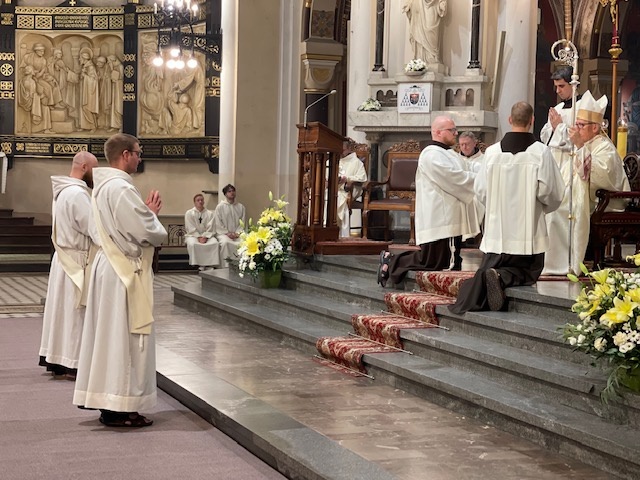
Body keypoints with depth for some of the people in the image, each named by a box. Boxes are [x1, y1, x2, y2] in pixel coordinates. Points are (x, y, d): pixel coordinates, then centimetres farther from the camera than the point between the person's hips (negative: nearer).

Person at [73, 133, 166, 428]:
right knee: (125, 337, -4)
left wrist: (145, 213, 12)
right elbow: (147, 233, -22)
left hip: (108, 265, 10)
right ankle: (119, 408, 0)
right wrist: (152, 214, 1)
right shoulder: (121, 188, -19)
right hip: (126, 271, -10)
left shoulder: (102, 186, 12)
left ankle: (107, 402, 19)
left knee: (110, 334, 13)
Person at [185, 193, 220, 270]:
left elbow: (211, 229, 1)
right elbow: (191, 229, -4)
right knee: (192, 244, -36)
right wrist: (199, 237, -16)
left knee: (215, 243, -29)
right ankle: (200, 265, -30)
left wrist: (205, 237, -15)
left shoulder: (210, 214, 9)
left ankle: (210, 265, -27)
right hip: (193, 235, -1)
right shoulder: (189, 213, 5)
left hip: (207, 236, 2)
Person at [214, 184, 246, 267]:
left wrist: (237, 233, -7)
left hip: (237, 234, 2)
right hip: (223, 233, -2)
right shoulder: (220, 206, 5)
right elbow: (218, 224, 0)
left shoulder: (240, 207, 14)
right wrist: (227, 233, -10)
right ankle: (227, 264, -31)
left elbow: (242, 222, 9)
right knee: (225, 242, -36)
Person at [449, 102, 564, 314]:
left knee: (490, 270, 15)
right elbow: (552, 193, -9)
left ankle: (488, 277, -21)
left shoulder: (492, 151, -1)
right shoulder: (541, 152, -9)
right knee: (527, 273, 11)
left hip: (497, 230, 2)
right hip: (528, 231, -2)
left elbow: (480, 190, 5)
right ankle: (502, 278, -20)